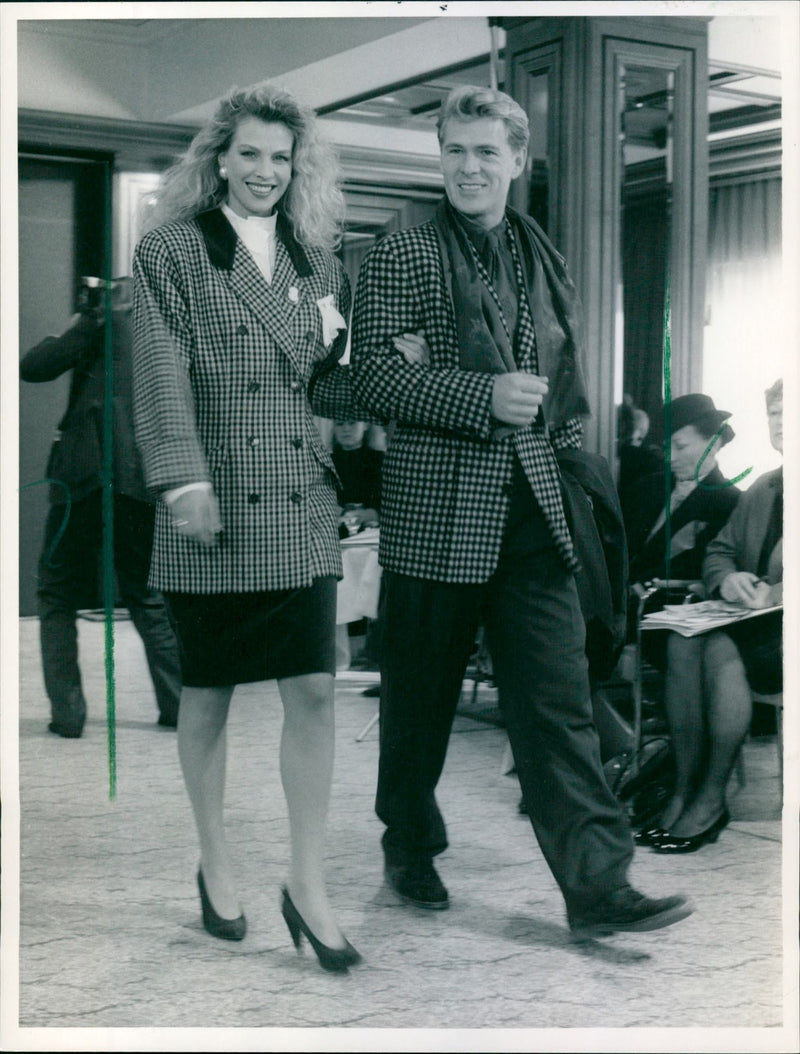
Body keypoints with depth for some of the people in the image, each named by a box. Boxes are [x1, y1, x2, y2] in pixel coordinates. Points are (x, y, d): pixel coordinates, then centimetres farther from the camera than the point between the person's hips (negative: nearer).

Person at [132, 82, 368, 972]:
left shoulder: (317, 262, 14)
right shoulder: (171, 251, 0)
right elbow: (162, 372, -9)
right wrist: (186, 479, -19)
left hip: (299, 506, 4)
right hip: (213, 507, -3)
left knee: (313, 689, -2)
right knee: (208, 693, 8)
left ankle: (308, 883, 9)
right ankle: (215, 864, 26)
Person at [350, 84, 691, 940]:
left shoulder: (542, 260, 14)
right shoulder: (399, 258, -3)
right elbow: (373, 376, -11)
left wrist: (558, 437, 9)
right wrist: (485, 398, -20)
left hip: (532, 507, 4)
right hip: (436, 510, -4)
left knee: (558, 701, -1)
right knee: (420, 695, 8)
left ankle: (597, 885, 0)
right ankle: (410, 847, 29)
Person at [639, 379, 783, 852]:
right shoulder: (763, 489, 20)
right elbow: (720, 550, 18)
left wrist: (777, 593, -22)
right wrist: (726, 579, -5)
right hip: (758, 622, 6)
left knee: (722, 648, -31)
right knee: (683, 640, -22)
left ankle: (712, 800, -20)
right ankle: (686, 787, -21)